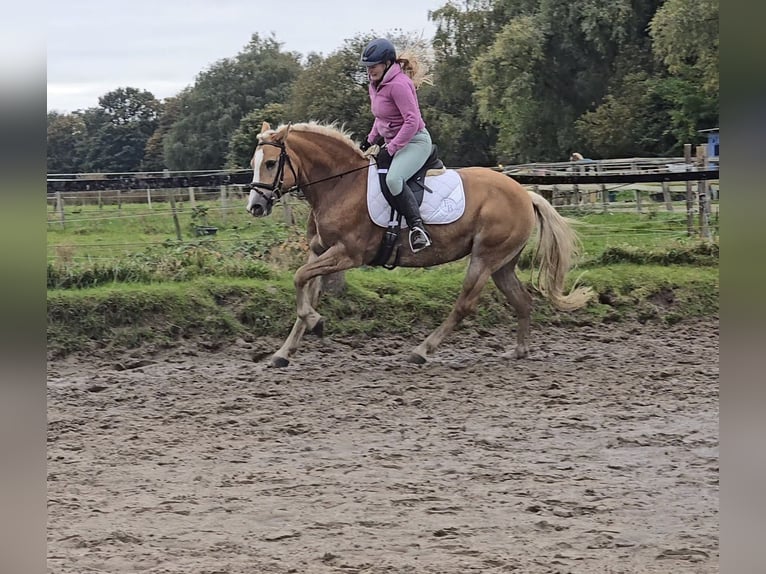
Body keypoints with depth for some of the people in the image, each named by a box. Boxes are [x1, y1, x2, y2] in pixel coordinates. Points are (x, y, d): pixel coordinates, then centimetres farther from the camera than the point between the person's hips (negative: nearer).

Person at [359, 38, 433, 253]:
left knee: (393, 178, -35)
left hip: (415, 141, -11)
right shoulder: (375, 85, 9)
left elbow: (412, 121, -26)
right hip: (391, 142, 11)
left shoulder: (399, 84, -21)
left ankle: (417, 227, -34)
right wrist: (370, 140, 11)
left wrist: (391, 149, -25)